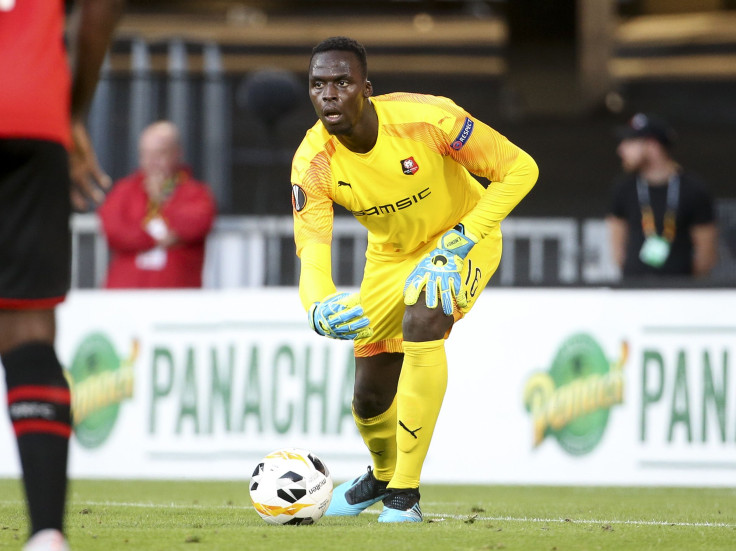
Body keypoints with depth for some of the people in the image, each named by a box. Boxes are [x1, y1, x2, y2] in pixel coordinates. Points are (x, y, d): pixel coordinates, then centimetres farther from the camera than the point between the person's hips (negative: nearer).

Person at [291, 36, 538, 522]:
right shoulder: (312, 163, -23)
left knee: (421, 322, -33)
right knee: (371, 399, 6)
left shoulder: (427, 119, -33)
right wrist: (319, 310, -50)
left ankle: (406, 492, -23)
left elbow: (520, 169, -24)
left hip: (463, 236, -4)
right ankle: (382, 476, 45)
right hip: (390, 255, 4)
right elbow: (312, 254, -27)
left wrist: (458, 243, -30)